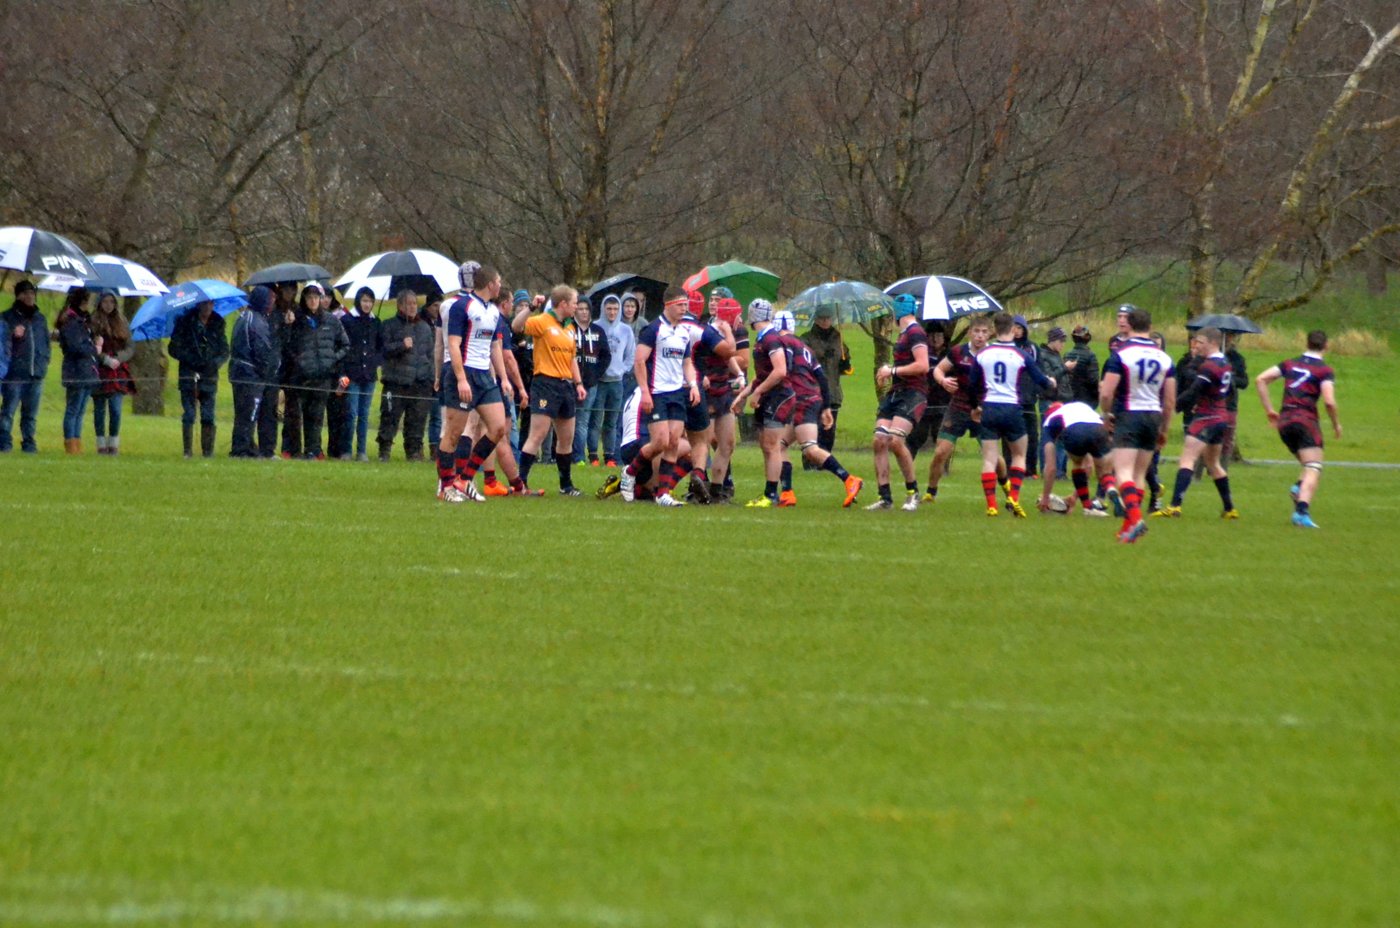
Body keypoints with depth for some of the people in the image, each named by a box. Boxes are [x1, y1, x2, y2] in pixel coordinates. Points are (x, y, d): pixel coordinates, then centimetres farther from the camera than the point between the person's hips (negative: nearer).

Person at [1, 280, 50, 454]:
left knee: (31, 413, 8)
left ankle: (29, 444, 13)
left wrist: (43, 363, 9)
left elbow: (46, 342, 23)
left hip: (35, 374, 5)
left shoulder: (40, 319, 17)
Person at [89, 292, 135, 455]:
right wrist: (105, 359, -14)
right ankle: (102, 444, 9)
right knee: (100, 409, 3)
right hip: (100, 372, -2)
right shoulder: (93, 322, 1)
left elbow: (131, 348, 8)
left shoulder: (122, 322, 10)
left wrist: (118, 359, -8)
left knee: (116, 409, -6)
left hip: (118, 371, 2)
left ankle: (113, 444, 3)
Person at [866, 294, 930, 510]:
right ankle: (885, 498, 2)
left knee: (895, 440, -21)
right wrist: (889, 370, 15)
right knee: (880, 441, -1)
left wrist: (893, 371, -13)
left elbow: (922, 365, -20)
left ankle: (913, 493, -6)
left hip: (913, 394, -10)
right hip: (895, 393, 10)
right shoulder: (903, 334, 20)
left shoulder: (915, 333, -11)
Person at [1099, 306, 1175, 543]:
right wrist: (1163, 430, 19)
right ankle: (1129, 525, 17)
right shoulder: (1164, 357, 6)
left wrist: (1107, 413, 6)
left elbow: (1106, 393, -14)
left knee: (1123, 472, -11)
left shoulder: (1120, 354, -9)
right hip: (1153, 416, 5)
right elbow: (1170, 401, 8)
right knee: (1139, 474, 14)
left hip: (1128, 416, -5)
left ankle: (1135, 517, -31)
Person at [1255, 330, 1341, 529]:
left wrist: (1269, 410, 13)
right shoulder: (1325, 371, -2)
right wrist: (1336, 424, 2)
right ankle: (1302, 511, -26)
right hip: (1306, 419, -6)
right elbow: (1329, 401, -15)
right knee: (1314, 470, -8)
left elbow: (1260, 380, 9)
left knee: (1310, 467, 21)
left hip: (1284, 422, 6)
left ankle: (1298, 488, -8)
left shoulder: (1290, 364, 13)